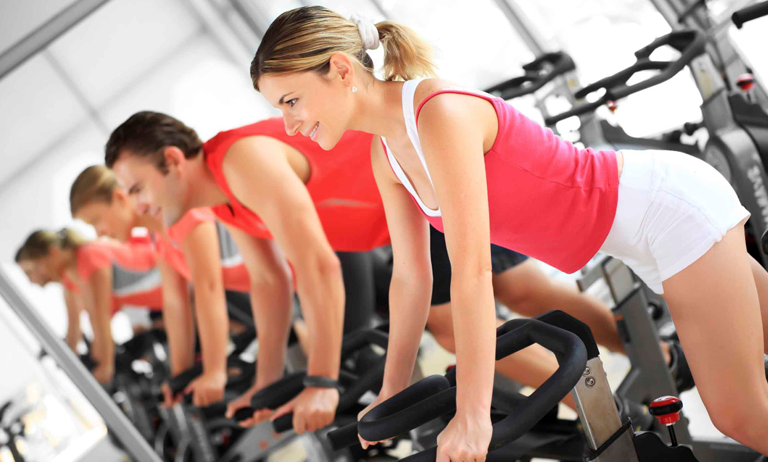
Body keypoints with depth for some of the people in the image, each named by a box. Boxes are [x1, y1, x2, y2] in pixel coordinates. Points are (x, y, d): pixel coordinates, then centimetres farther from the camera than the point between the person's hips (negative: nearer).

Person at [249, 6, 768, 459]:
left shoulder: (442, 113, -29)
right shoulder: (386, 156, -2)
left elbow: (472, 273, -31)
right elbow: (411, 277, 5)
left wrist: (472, 416, -28)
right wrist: (392, 392, 8)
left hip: (675, 205, -8)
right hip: (640, 231, 8)